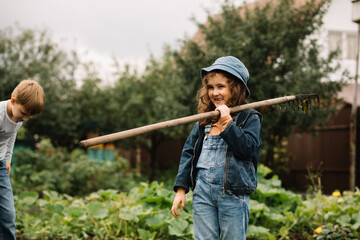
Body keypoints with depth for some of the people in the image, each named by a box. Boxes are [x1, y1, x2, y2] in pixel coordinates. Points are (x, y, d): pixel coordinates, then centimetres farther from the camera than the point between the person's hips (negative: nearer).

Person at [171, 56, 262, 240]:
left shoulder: (249, 118, -1)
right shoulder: (204, 119, 12)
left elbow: (247, 149, -16)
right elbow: (188, 152, 13)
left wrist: (227, 121, -18)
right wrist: (181, 189, 8)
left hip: (233, 193, -4)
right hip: (202, 190, 4)